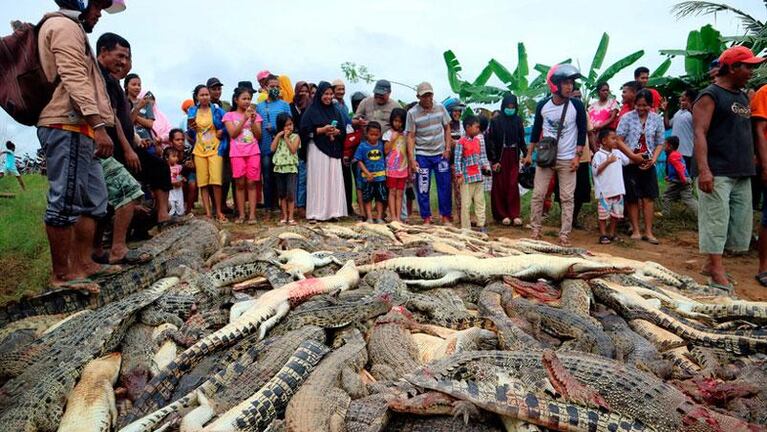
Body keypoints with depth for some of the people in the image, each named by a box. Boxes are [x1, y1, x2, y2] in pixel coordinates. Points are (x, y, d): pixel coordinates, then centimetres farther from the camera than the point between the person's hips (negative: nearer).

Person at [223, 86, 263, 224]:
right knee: (240, 183, -1)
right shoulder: (229, 115, 6)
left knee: (251, 182, -3)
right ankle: (241, 214, 5)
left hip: (253, 152, 1)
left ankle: (252, 214, -2)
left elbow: (258, 136, 5)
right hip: (237, 153, -1)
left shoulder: (255, 115, 12)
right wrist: (244, 118, -11)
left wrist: (253, 120, -8)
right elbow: (233, 134, -6)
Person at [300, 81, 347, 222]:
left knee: (333, 180, 2)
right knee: (318, 180, -5)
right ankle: (316, 213, -1)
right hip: (317, 150, -4)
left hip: (333, 151, 5)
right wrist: (322, 130, -14)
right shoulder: (311, 111, 1)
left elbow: (343, 131, 15)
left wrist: (337, 132, -7)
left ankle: (333, 211, 8)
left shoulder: (335, 111, 15)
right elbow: (305, 131, -6)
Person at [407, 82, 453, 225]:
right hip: (422, 155, -2)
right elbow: (410, 137, -5)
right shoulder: (412, 113, -5)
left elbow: (447, 128, 10)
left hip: (441, 154, 2)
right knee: (423, 189, 3)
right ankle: (426, 219, 15)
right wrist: (412, 159, -10)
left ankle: (446, 217, 15)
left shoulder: (440, 108, 2)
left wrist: (448, 148, 1)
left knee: (445, 186, 3)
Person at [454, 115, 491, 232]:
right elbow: (457, 160, -9)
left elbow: (483, 156, 13)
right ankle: (465, 227, 9)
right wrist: (459, 175, -12)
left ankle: (481, 225, 17)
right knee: (466, 203, 1)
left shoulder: (479, 141, 9)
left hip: (479, 176, 6)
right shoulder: (461, 142, -8)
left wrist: (486, 166, -4)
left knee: (480, 201, 10)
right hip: (466, 177, -5)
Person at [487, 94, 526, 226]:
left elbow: (521, 139, 13)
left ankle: (515, 214, 2)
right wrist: (493, 160, -10)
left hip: (513, 157, 2)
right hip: (499, 156, -2)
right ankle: (502, 214, 9)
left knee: (513, 185, -1)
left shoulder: (518, 120, 7)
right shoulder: (495, 121, -4)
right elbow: (490, 141, -6)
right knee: (500, 186, 2)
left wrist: (526, 154, 4)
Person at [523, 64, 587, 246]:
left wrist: (577, 156, -8)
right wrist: (529, 154, 9)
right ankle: (535, 230, 13)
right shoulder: (542, 105, -1)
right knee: (537, 195, 2)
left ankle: (564, 234, 7)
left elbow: (582, 132, -1)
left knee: (567, 198, 0)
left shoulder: (577, 105, -5)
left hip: (567, 160, -1)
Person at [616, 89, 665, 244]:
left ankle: (648, 231, 6)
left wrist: (653, 159, -8)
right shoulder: (627, 118, -4)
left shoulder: (657, 119, 4)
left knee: (648, 197, 1)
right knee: (632, 198, 2)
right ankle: (636, 230, 11)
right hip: (630, 163, -2)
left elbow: (660, 143, 7)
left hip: (647, 164, 2)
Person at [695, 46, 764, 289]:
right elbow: (700, 133, -15)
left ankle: (712, 264, 20)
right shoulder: (710, 96, -5)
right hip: (717, 173, -8)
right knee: (715, 221, -8)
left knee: (740, 222, 9)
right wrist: (703, 169, -25)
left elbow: (746, 134, 25)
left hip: (742, 174, 9)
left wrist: (751, 166, 18)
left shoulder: (743, 97, 20)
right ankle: (718, 274, -5)